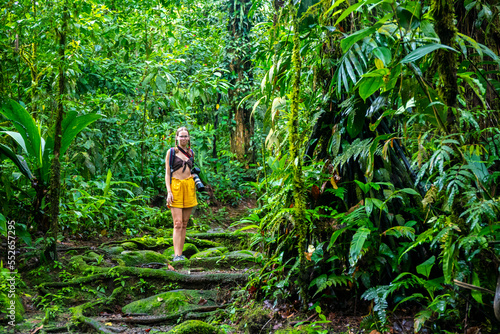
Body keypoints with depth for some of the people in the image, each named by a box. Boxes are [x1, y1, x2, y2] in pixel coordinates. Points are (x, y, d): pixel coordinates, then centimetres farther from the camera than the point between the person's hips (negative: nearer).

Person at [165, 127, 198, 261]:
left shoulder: (191, 153, 15)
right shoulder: (171, 152, 4)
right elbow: (167, 173, 0)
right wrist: (169, 191, -10)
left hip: (189, 186, 4)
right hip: (175, 186, -4)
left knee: (184, 223, 4)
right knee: (178, 223, -13)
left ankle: (180, 253, 9)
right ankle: (176, 255, -16)